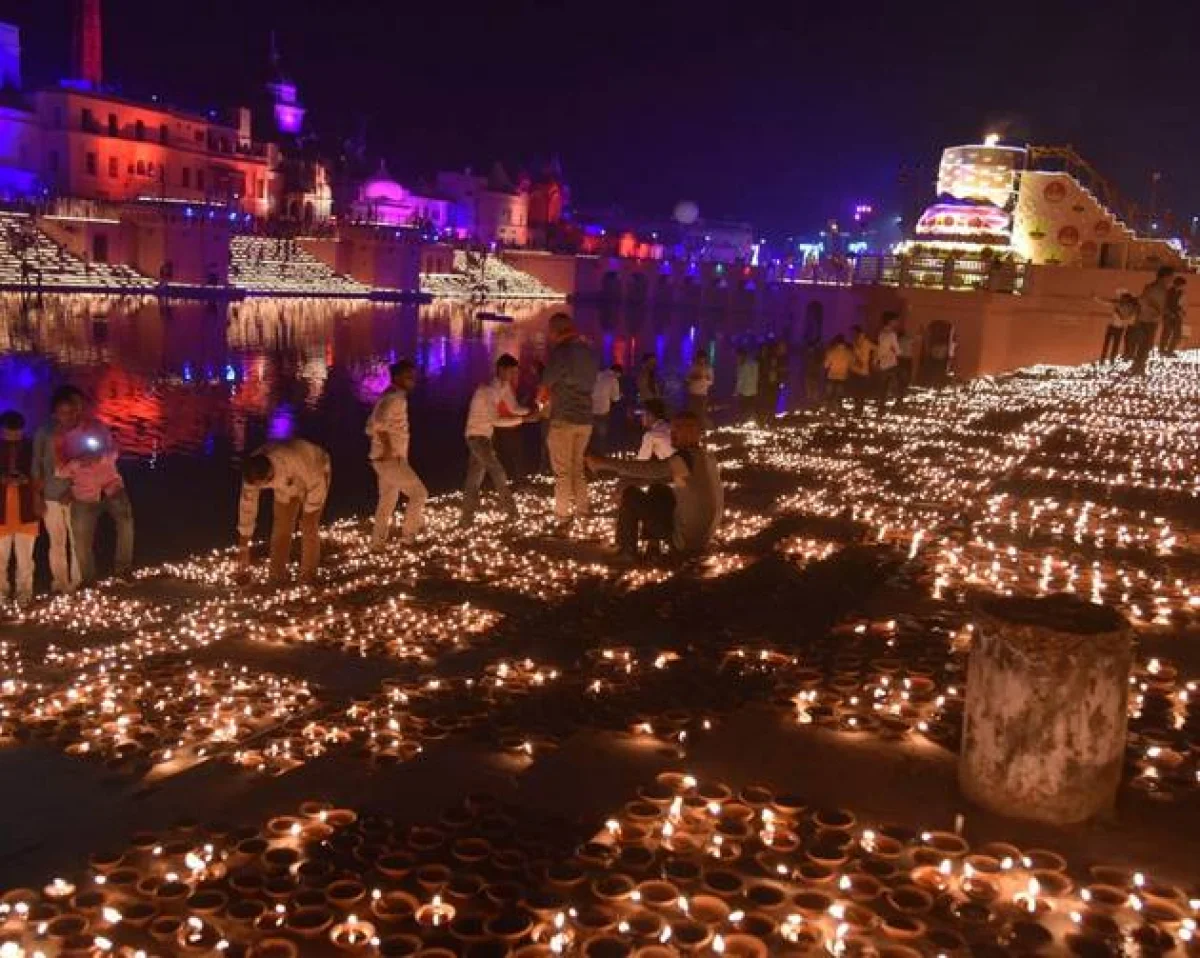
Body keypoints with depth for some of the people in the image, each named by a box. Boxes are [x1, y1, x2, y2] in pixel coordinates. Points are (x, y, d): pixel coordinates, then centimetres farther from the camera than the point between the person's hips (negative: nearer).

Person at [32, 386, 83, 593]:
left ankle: (76, 583, 14)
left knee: (76, 542, 2)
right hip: (50, 497, 1)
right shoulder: (44, 433, -4)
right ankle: (59, 582, 22)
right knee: (56, 542, 10)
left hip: (75, 496, -1)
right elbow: (36, 465, 1)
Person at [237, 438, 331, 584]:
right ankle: (277, 576, 9)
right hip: (287, 483, 4)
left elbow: (316, 485, -29)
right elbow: (247, 507, -22)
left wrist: (308, 515, -19)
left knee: (308, 527, -12)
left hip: (315, 473, -4)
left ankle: (308, 576, -2)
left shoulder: (295, 461, -46)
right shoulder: (253, 473, -30)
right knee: (281, 528, -2)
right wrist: (243, 549, -19)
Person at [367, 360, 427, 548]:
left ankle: (377, 543, 23)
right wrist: (388, 449, -25)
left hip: (387, 459, 10)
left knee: (387, 501, 17)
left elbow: (372, 427, 21)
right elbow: (380, 422, -32)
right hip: (391, 459, -10)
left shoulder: (390, 397, 16)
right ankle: (408, 535, 3)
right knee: (419, 493, -4)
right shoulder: (396, 397, -16)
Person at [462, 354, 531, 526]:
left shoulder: (503, 386, 4)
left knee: (475, 477, 9)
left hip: (484, 436, 9)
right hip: (477, 436, -9)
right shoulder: (488, 390, -25)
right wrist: (523, 419, -33)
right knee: (498, 472, -7)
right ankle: (511, 511, 2)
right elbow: (495, 421, -32)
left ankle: (467, 518, 13)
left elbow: (514, 408, 9)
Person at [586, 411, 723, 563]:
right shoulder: (705, 456, 9)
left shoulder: (688, 458, -20)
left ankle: (626, 551, 9)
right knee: (658, 490, 24)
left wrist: (604, 463, -16)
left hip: (686, 540, -9)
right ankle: (651, 541, 32)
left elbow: (646, 469, -24)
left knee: (631, 495, -2)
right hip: (702, 537, 9)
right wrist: (620, 471, 10)